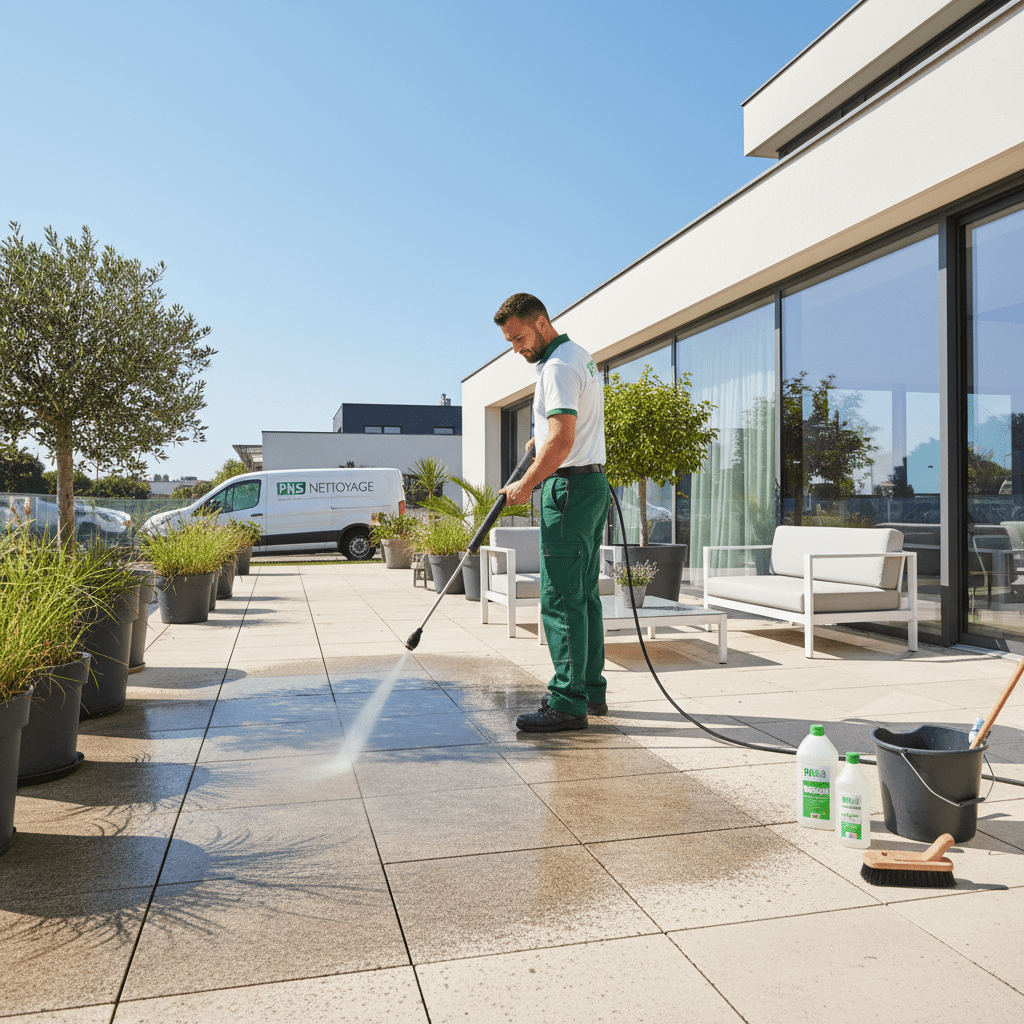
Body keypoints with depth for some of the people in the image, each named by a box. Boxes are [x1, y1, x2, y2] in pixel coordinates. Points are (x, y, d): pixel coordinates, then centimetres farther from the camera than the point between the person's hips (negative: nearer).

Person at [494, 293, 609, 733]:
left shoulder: (559, 366, -14)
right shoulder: (582, 357, 19)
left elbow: (562, 440, -25)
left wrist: (525, 484, -17)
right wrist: (543, 436, 26)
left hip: (568, 487, -11)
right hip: (594, 484, 11)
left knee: (561, 599, -10)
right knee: (585, 595, 12)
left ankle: (567, 703, -7)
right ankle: (592, 690, 19)